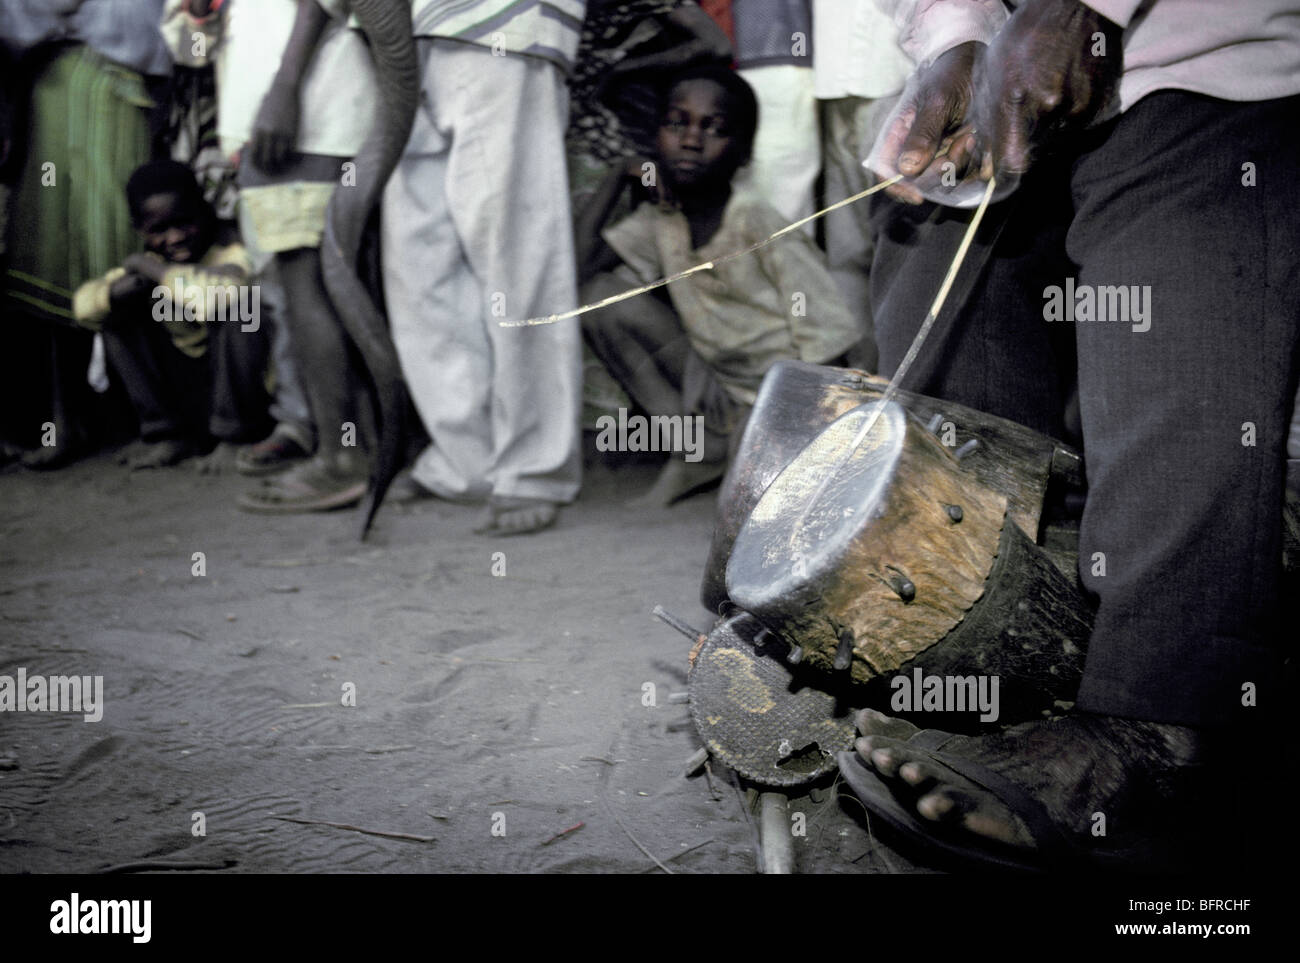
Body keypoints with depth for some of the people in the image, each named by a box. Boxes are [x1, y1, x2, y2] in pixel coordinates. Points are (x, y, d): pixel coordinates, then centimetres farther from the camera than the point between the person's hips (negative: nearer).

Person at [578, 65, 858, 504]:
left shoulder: (766, 232, -17)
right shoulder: (659, 222, 1)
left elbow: (825, 356, -15)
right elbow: (579, 261, -12)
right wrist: (622, 175, -3)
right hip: (721, 398, 6)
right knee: (600, 296, -10)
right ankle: (707, 448, -4)